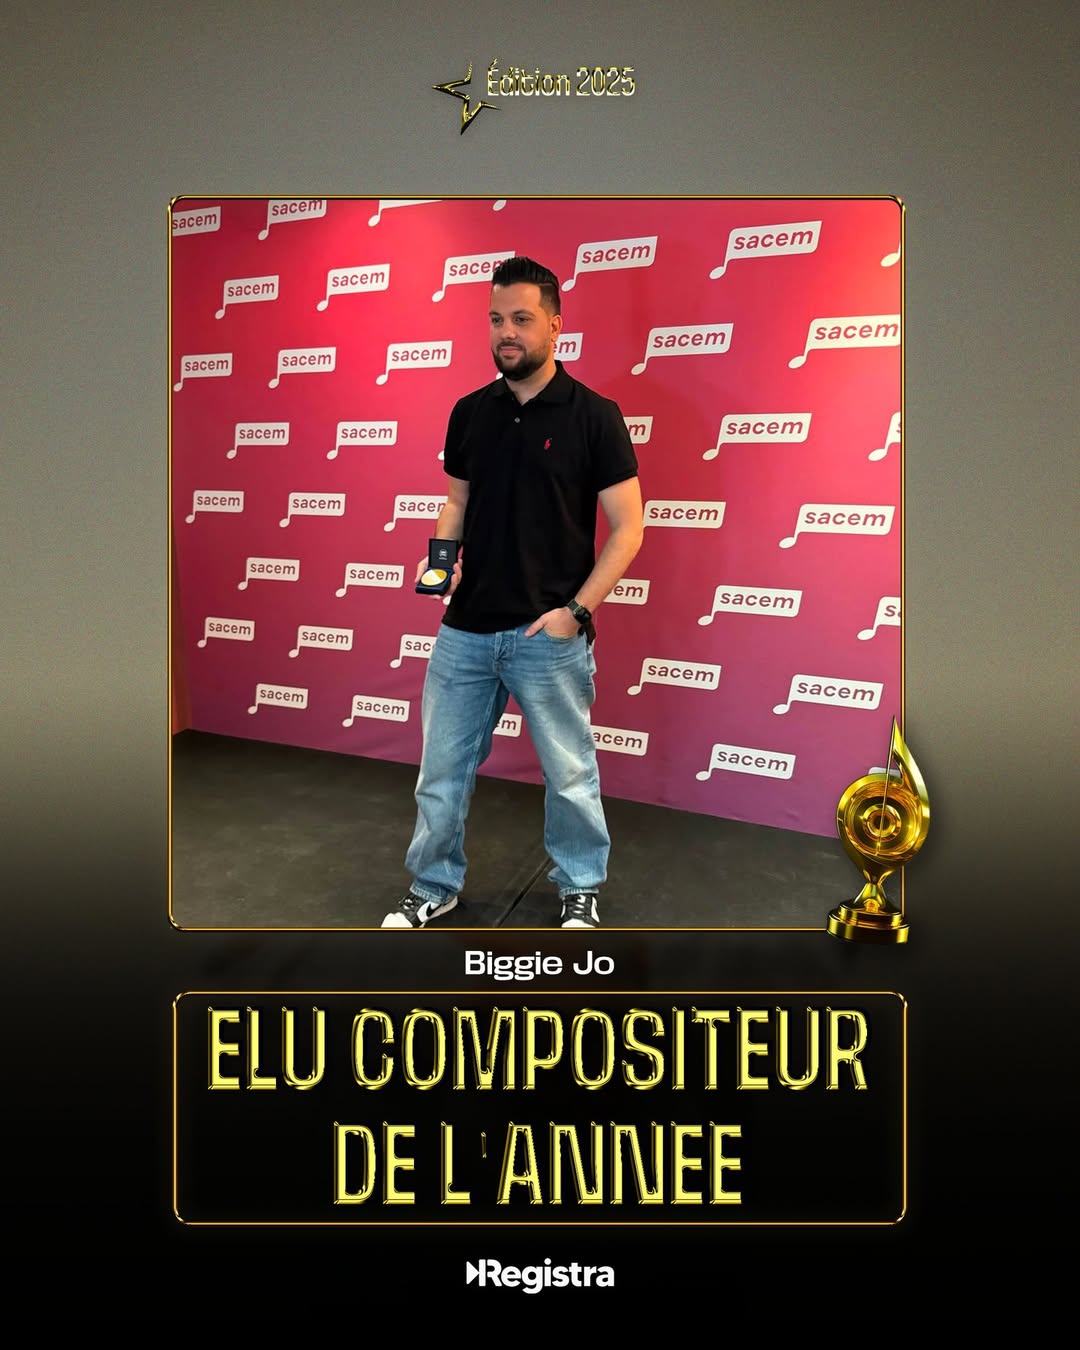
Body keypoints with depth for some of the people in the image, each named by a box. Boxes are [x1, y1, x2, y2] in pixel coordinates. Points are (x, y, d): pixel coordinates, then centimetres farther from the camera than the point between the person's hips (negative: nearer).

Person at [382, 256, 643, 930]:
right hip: (466, 629, 4)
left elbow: (628, 527, -7)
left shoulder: (593, 415, -8)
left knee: (569, 774, 10)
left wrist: (576, 610, -14)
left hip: (548, 634, -4)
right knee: (442, 770, 12)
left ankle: (582, 889, 32)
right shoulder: (470, 412, 6)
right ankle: (435, 886, 32)